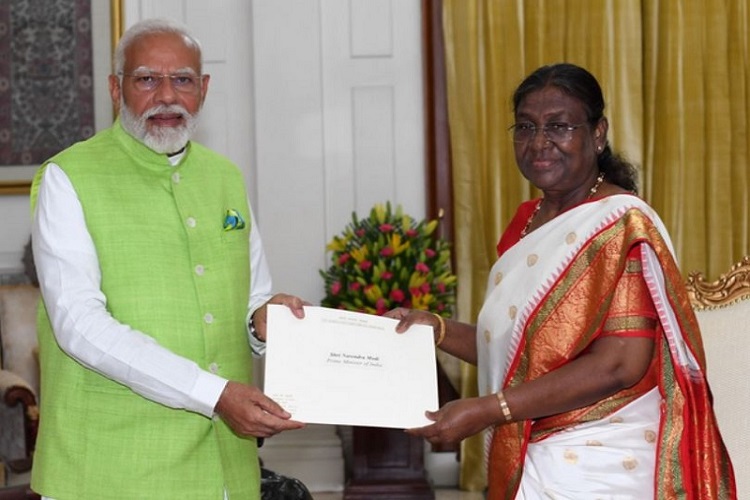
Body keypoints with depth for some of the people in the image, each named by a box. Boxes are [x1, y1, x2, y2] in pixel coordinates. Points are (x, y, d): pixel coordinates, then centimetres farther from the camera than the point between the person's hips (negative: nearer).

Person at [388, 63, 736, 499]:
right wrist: (437, 330, 2)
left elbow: (619, 365, -23)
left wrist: (485, 411, -23)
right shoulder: (528, 221, 10)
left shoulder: (621, 225, -14)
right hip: (525, 462, 7)